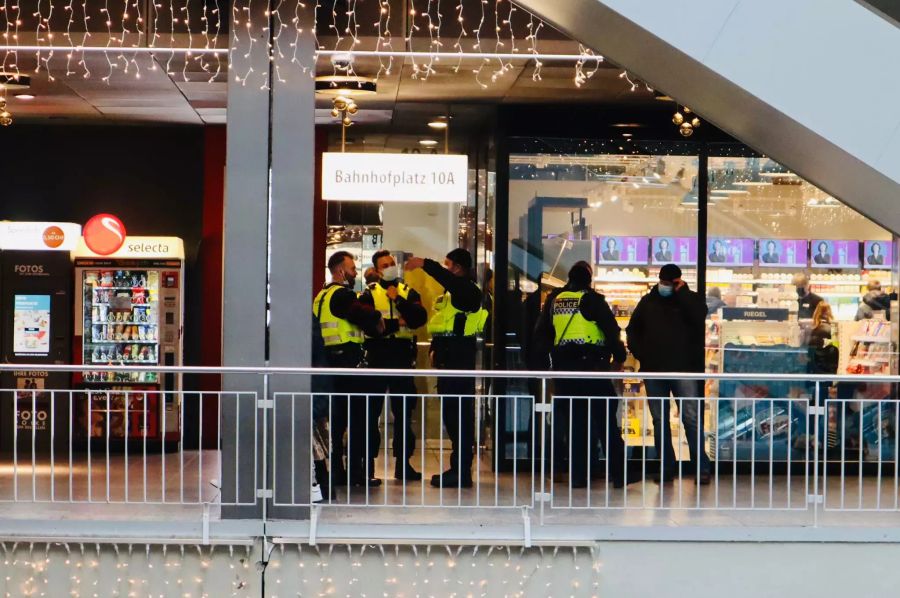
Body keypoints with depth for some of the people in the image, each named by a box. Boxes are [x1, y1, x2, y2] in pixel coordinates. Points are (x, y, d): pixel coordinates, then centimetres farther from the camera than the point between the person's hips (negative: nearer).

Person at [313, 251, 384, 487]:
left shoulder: (322, 296, 18)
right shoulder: (341, 295, -13)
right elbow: (366, 316, -23)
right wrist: (378, 319, -2)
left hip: (329, 359, 10)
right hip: (346, 359, -10)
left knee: (336, 417, 12)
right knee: (356, 416, -5)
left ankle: (335, 470, 14)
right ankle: (357, 472, -4)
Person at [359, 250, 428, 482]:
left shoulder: (408, 292, 11)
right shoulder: (369, 294, 4)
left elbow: (419, 318, -6)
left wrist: (399, 300, -11)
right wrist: (396, 324, -11)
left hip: (403, 358, 2)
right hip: (377, 358, -2)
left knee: (404, 412, 6)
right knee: (371, 412, 0)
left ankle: (403, 463, 13)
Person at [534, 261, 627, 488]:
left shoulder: (554, 300, 10)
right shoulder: (592, 299, -5)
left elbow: (541, 333, 17)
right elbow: (612, 330, -7)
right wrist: (618, 357, 5)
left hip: (563, 367, 4)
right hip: (592, 365, -4)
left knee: (574, 422, 8)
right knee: (605, 421, 0)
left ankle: (578, 475, 6)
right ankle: (618, 474, -1)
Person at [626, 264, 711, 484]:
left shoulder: (690, 299, 4)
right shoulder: (648, 301, 12)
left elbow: (698, 317, -18)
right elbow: (633, 330, 19)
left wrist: (682, 292, -13)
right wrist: (640, 353, 5)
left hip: (683, 369, -4)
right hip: (653, 370, 4)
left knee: (691, 418, -11)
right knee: (659, 420, 6)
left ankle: (702, 468, -8)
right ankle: (666, 469, 11)